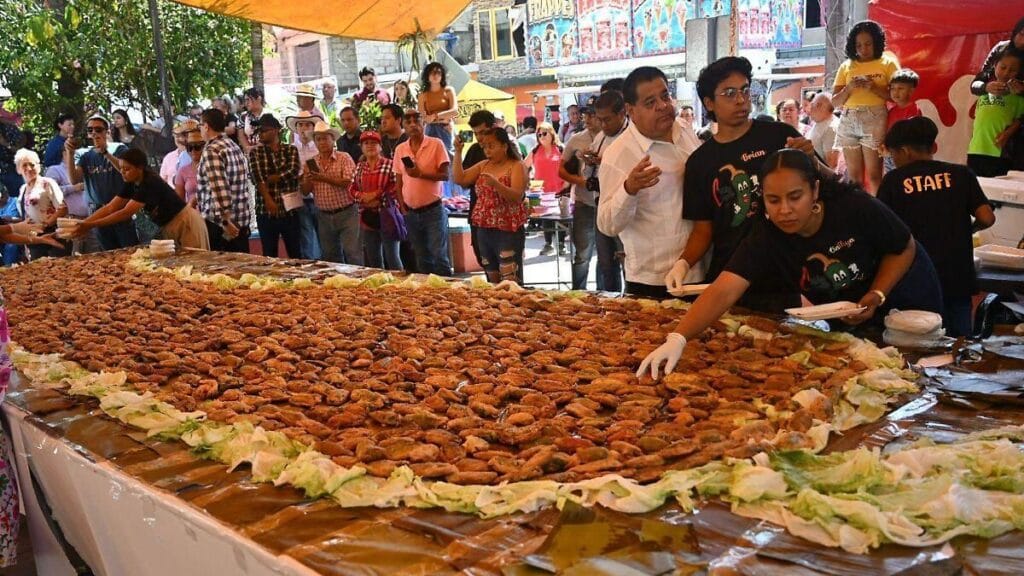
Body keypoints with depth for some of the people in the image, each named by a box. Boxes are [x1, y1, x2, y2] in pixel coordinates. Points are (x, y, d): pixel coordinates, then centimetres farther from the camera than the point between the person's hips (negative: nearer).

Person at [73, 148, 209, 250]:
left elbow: (126, 213, -31)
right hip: (168, 228, 9)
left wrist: (90, 225, -31)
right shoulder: (131, 184, -1)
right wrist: (83, 223, -14)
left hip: (186, 223, -9)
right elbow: (110, 207, -3)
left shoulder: (151, 183, -26)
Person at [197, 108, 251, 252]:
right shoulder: (234, 146, 13)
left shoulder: (211, 150, -12)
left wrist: (225, 222, -24)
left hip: (218, 222, -8)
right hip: (243, 220, 8)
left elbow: (219, 188, -22)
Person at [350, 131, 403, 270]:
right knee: (373, 259, 12)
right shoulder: (359, 167, 12)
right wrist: (364, 196, -8)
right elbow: (353, 189, 11)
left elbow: (396, 188, -12)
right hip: (367, 217, 6)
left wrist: (377, 194, -14)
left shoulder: (390, 164, -5)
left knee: (392, 257, -2)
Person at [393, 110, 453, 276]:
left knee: (439, 254, -5)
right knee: (421, 257, 12)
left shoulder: (436, 144, -6)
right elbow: (399, 182, 11)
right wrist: (403, 208, 4)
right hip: (411, 212, 5)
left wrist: (421, 174, -19)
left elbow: (445, 175, -9)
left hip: (433, 210, -4)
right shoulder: (400, 149, 7)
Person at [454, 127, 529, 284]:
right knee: (493, 280, 13)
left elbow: (517, 196, -18)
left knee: (511, 281, -11)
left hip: (508, 231, -6)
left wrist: (496, 183, -32)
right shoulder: (483, 165, 12)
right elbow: (460, 179, 7)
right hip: (484, 230, 7)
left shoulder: (517, 166, -6)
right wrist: (458, 152, 2)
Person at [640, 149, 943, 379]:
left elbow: (905, 249, -14)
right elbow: (723, 292, -41)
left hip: (901, 297, -1)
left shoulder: (857, 207, -32)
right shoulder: (765, 239, -29)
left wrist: (876, 297, -29)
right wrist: (677, 339, -56)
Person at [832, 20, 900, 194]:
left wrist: (874, 87, -13)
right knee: (853, 175, 2)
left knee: (874, 174, -8)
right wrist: (849, 88, -7)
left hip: (875, 120, -3)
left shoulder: (888, 63, 6)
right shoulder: (846, 66, 13)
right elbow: (835, 102, 11)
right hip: (848, 121, 3)